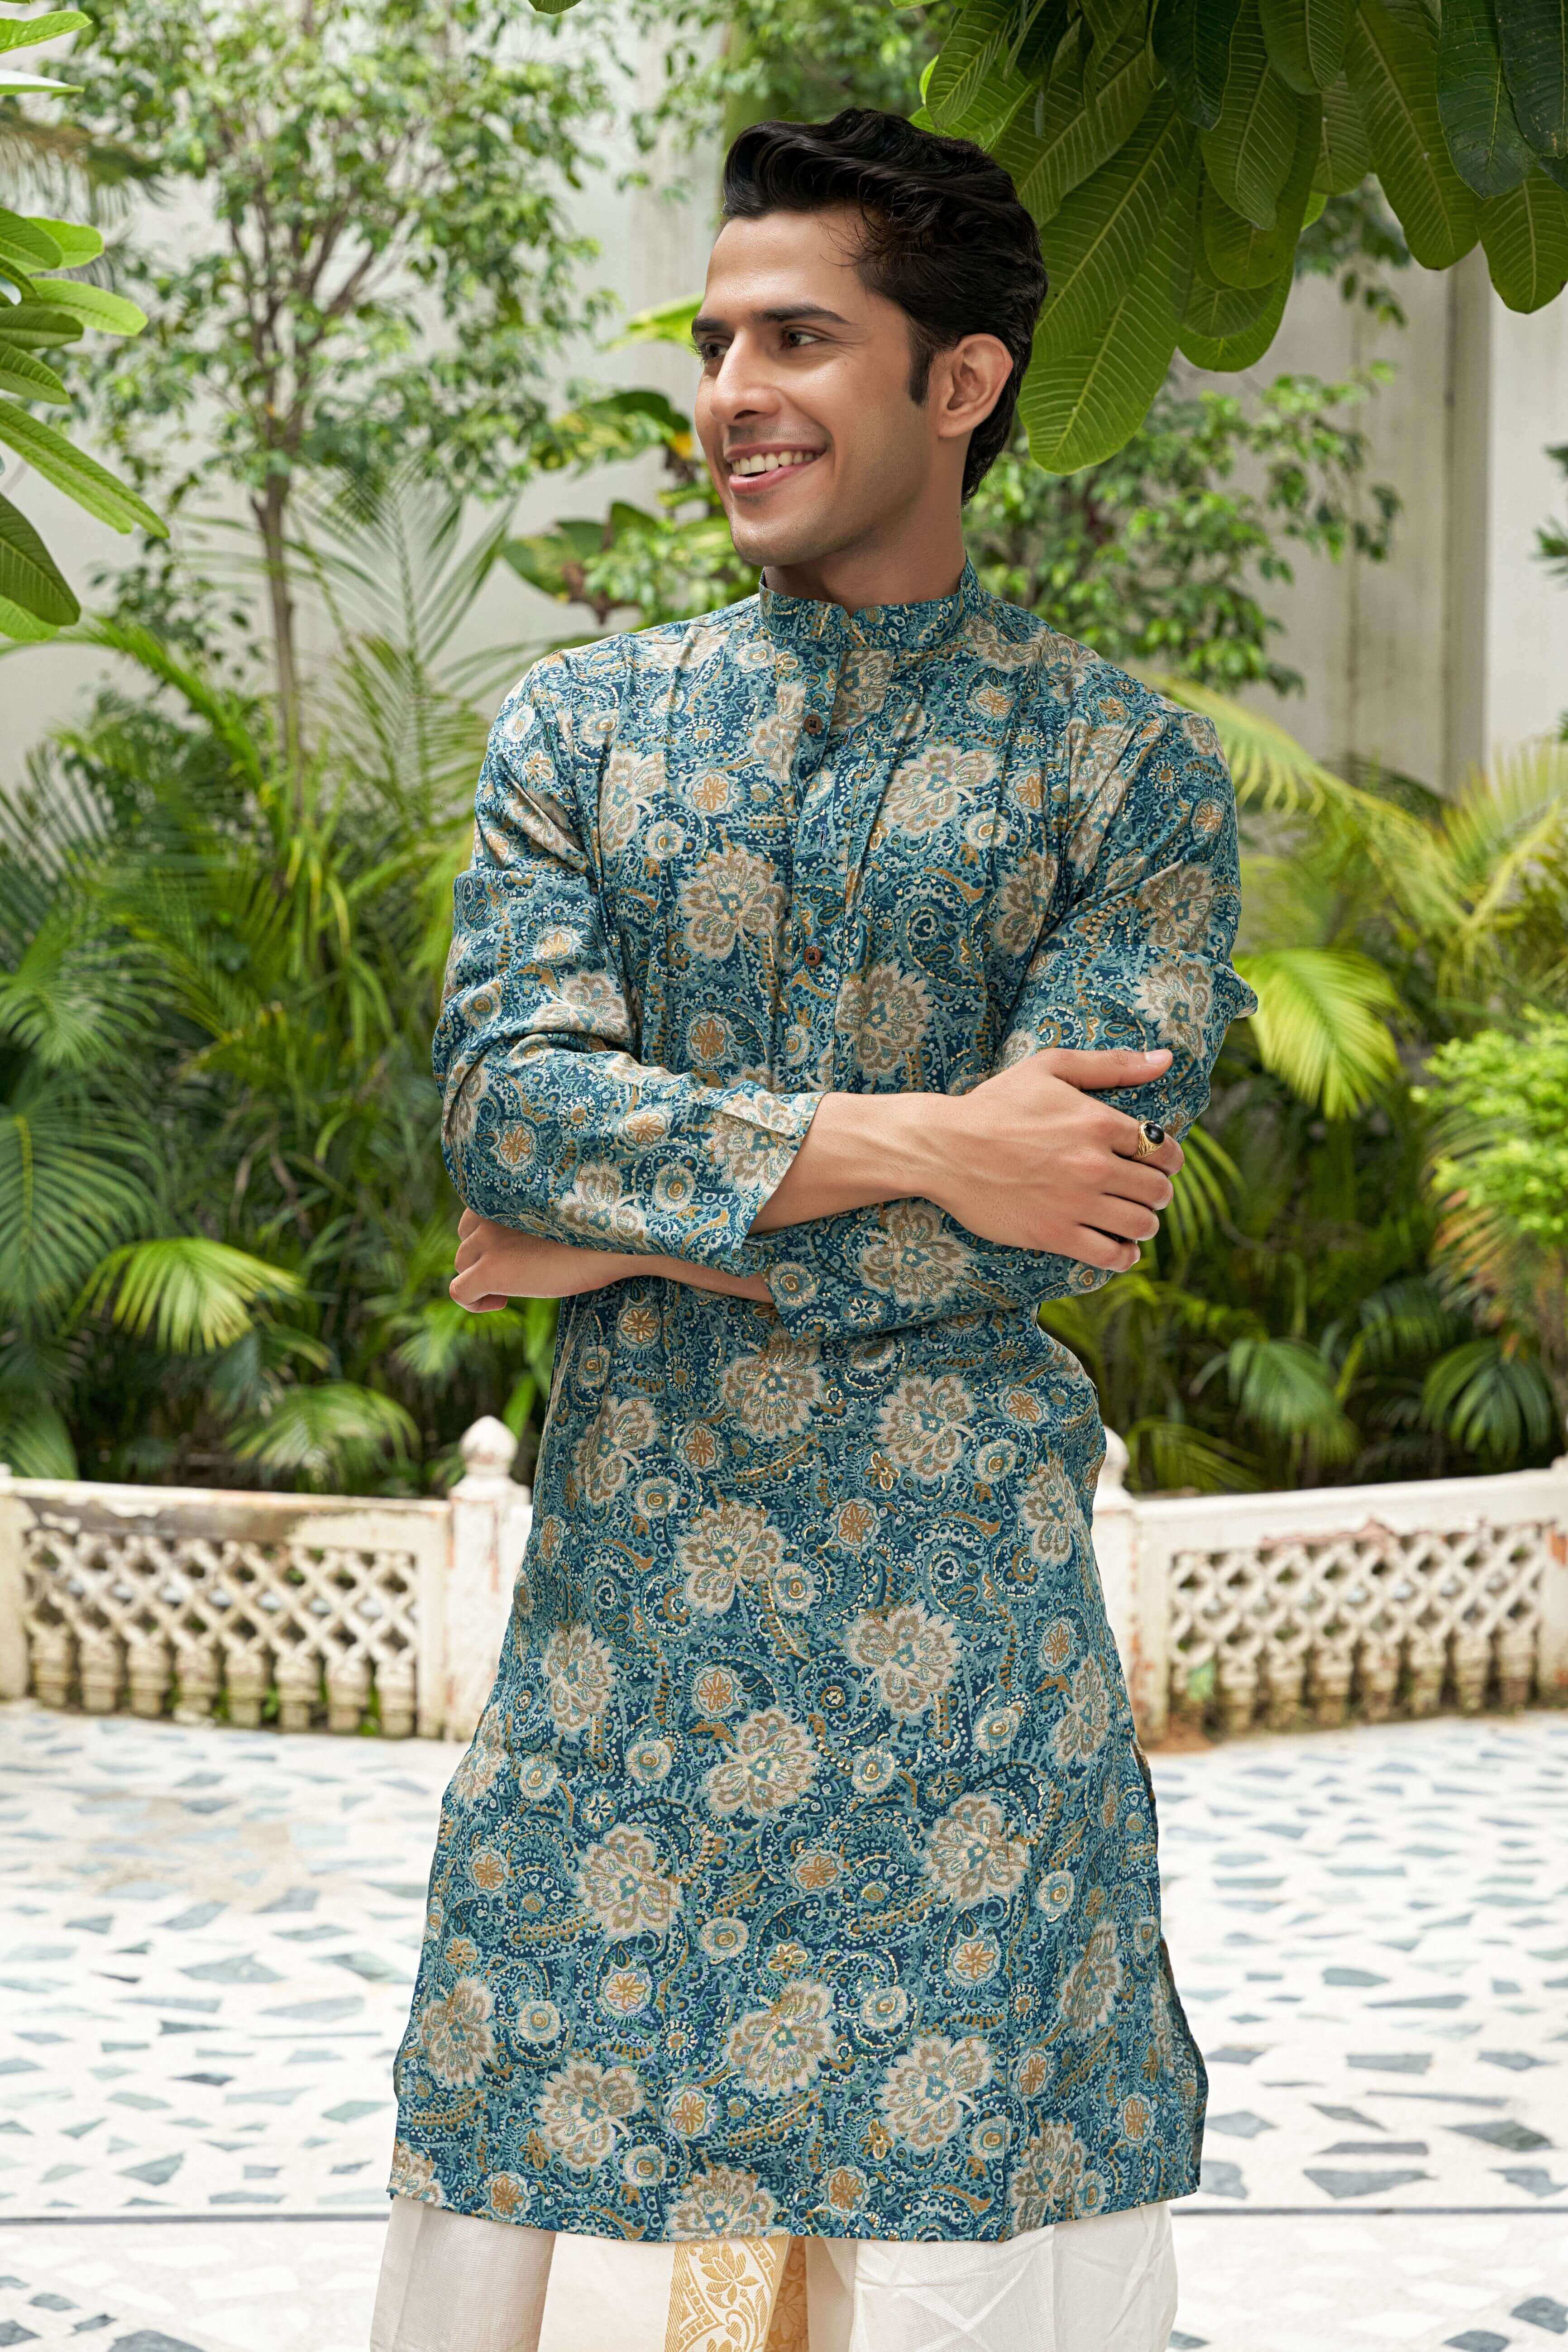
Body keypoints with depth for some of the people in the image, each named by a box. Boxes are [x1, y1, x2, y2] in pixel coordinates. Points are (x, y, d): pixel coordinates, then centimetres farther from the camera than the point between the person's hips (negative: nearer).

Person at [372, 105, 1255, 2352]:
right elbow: (503, 1091, -5)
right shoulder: (580, 722, 9)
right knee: (563, 2127, 6)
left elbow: (1071, 1201, -11)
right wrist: (903, 1144, -15)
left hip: (968, 1598, -2)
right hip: (622, 1576, 3)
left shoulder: (1128, 772, 1)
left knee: (959, 2169, 3)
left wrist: (628, 1244, -9)